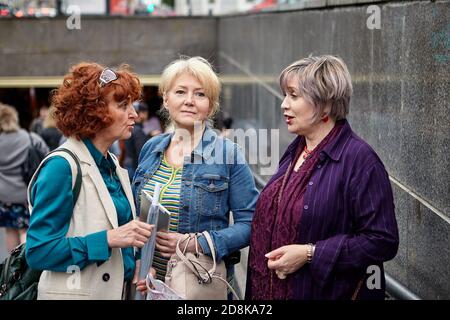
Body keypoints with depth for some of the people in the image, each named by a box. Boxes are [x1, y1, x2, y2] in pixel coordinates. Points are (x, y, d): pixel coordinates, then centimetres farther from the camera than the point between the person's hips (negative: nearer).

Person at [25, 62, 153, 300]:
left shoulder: (113, 166, 9)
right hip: (77, 293, -8)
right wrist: (108, 238, -24)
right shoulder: (62, 166, -16)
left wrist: (136, 266, -1)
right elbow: (38, 252, -20)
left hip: (117, 290, 8)